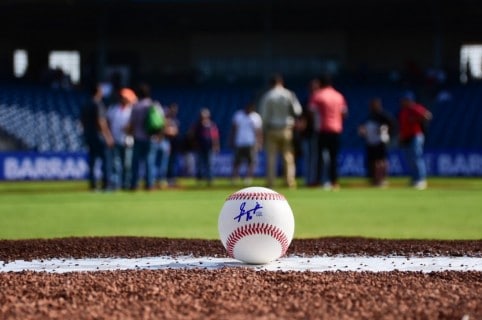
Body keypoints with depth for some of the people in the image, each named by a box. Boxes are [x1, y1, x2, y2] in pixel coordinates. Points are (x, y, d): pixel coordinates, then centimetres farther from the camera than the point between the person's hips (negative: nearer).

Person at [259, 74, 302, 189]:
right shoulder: (289, 95, -3)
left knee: (271, 157, 4)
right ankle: (290, 181, -1)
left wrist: (264, 129, 6)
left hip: (272, 129, 0)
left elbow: (263, 115, -4)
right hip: (286, 128, 0)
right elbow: (297, 111, -5)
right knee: (288, 156, 5)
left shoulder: (267, 96, -3)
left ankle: (270, 182, 0)